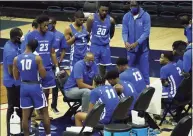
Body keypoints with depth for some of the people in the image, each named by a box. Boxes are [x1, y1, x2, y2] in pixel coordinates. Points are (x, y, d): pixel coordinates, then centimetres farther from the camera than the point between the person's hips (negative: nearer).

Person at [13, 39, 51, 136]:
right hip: (35, 86, -3)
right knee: (44, 112, 10)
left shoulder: (16, 59, -4)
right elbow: (43, 75, -9)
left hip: (24, 87, 3)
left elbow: (16, 77, 4)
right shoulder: (37, 58, -13)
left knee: (25, 114, 8)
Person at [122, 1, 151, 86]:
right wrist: (126, 42, -23)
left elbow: (146, 32, -15)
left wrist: (137, 43, -26)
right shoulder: (126, 17, 0)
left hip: (143, 49, -3)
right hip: (130, 49, 3)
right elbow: (124, 31, -3)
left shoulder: (145, 16, -10)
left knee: (144, 70, 1)